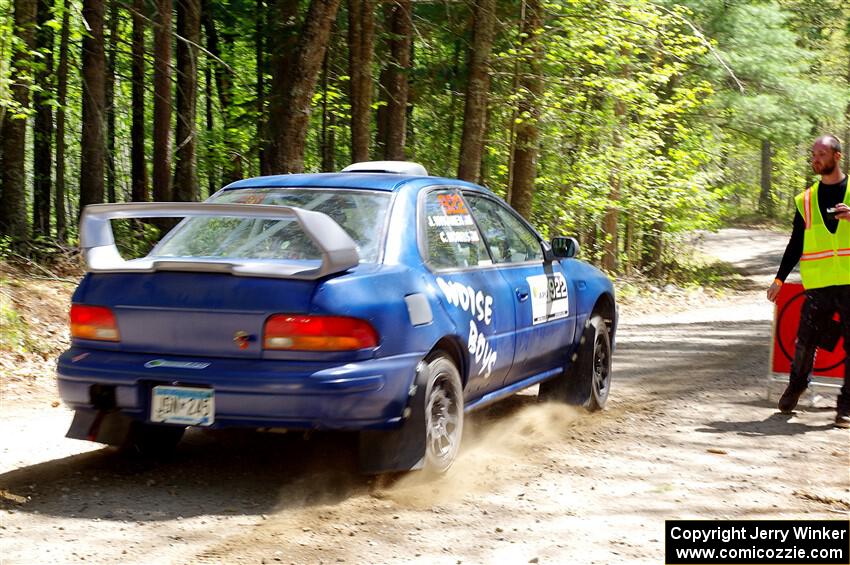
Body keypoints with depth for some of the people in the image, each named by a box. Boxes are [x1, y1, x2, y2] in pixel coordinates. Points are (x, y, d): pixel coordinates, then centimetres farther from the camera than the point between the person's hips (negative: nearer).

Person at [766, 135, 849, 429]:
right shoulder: (807, 199, 11)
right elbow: (796, 243, 15)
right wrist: (779, 278, 12)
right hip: (819, 285, 2)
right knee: (805, 341, -1)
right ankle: (795, 386, 24)